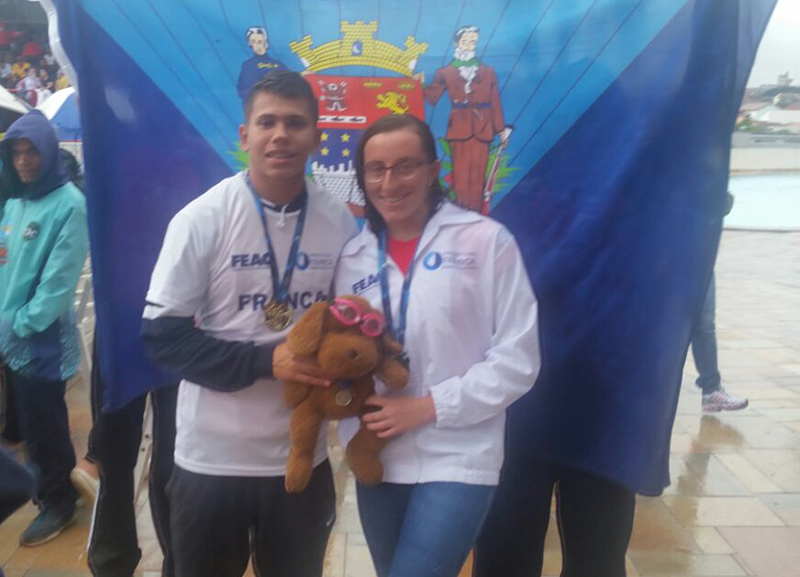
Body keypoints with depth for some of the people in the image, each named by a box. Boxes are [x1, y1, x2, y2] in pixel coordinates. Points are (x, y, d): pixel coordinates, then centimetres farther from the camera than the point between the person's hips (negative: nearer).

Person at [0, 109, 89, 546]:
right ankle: (53, 482, 36)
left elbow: (59, 279, -18)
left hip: (41, 341, -7)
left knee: (42, 426, 5)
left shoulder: (69, 205, -14)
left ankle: (57, 500, 23)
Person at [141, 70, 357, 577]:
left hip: (301, 455, 3)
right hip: (212, 457, -2)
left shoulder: (340, 222, -3)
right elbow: (163, 335, -11)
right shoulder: (201, 219, -12)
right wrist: (265, 361, -20)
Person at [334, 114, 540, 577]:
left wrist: (429, 407, -14)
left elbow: (517, 360, -9)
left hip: (457, 462, -4)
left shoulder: (486, 241, -7)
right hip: (376, 460, 5)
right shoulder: (354, 257, 5)